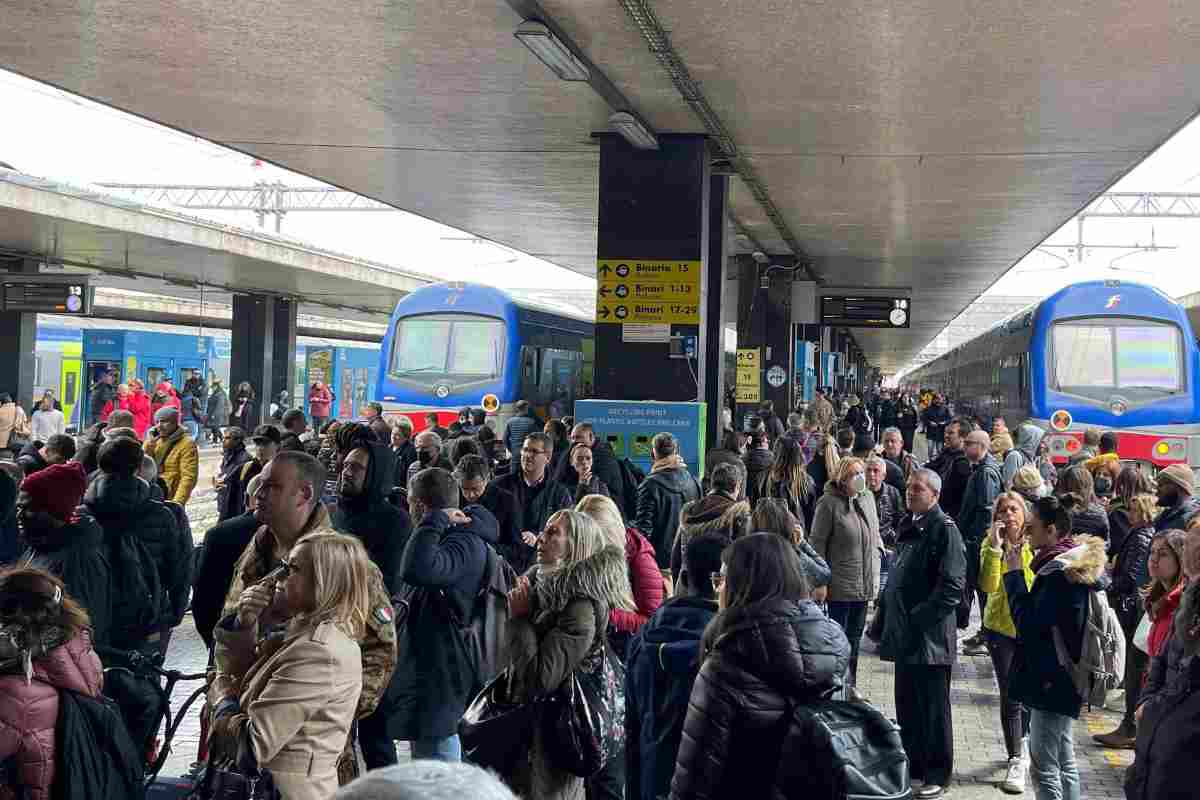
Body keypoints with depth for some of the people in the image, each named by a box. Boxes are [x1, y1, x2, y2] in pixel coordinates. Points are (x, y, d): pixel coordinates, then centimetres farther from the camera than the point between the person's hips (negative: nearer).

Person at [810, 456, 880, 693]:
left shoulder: (868, 499, 8)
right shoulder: (829, 503, -12)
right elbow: (817, 542, -10)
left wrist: (876, 572, 13)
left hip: (865, 582, 7)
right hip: (841, 583, -7)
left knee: (855, 635, 16)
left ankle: (850, 684, 26)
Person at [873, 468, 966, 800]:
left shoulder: (944, 529, -12)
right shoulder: (907, 526, 13)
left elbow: (952, 585, -18)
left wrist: (920, 618, -20)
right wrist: (884, 619, 15)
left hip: (929, 636, -8)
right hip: (903, 634, 8)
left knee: (933, 708, 2)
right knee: (907, 704, 15)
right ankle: (912, 764, 28)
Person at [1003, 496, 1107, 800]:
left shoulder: (1060, 573, -21)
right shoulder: (1074, 562, 9)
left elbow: (1028, 624, -22)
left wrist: (1014, 574, -16)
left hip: (1051, 680, -10)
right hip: (1062, 677, 10)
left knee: (1043, 767, -4)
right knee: (1064, 763, 17)